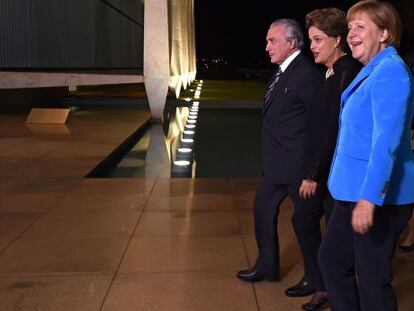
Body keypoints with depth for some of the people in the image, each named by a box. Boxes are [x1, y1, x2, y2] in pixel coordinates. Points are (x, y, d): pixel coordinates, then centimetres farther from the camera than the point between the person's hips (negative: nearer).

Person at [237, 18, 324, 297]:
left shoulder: (306, 75, -19)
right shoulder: (283, 71, 10)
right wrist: (272, 158, 11)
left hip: (298, 165, -10)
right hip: (277, 163, 10)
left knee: (303, 220, 5)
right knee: (263, 208, 18)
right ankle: (267, 266, 36)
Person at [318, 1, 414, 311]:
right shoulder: (370, 71, 14)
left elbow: (386, 139, -25)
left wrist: (369, 197, -29)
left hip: (378, 195, -9)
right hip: (356, 189, 10)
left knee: (371, 277, 3)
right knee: (332, 258, 17)